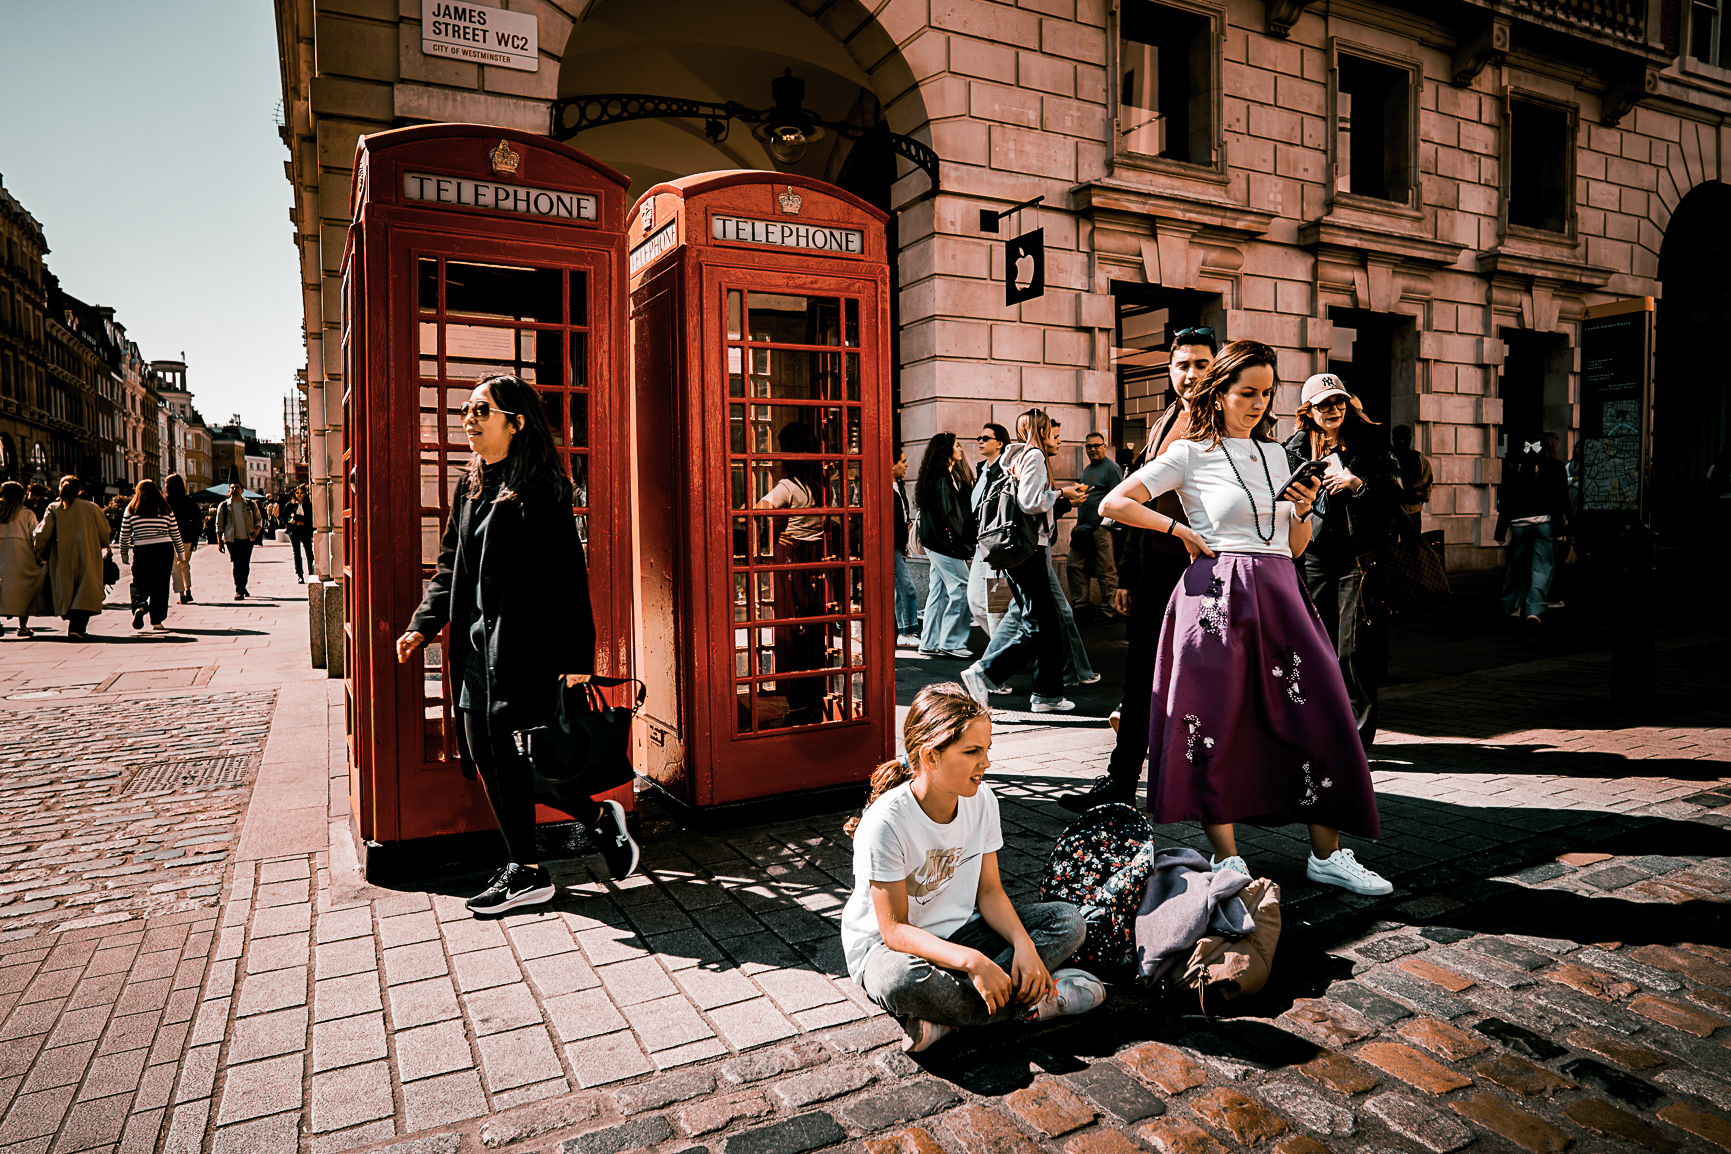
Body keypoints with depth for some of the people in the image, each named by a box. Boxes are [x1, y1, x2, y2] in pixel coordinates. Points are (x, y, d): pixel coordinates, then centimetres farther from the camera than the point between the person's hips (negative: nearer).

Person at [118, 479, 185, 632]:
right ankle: (157, 620, 6)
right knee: (161, 585, 5)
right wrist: (180, 552, 17)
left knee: (139, 584, 9)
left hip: (141, 551, 0)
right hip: (164, 550, 1)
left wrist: (124, 554, 16)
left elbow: (124, 535, 5)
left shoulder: (131, 510, 2)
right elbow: (175, 533, 7)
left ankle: (139, 606, -20)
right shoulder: (166, 509, 4)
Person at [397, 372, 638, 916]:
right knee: (483, 750, 9)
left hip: (522, 641, -8)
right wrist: (424, 624, 7)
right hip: (478, 642, 8)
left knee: (503, 747, -5)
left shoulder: (541, 486, -9)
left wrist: (576, 654, -16)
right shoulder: (472, 488, 15)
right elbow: (450, 565, 20)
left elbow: (568, 573, -13)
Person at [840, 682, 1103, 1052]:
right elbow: (894, 929, -25)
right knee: (900, 981, -42)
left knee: (1069, 921, -9)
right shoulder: (887, 821, -27)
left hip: (958, 930, 6)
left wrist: (1024, 944, -20)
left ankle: (945, 1018, -21)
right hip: (886, 945, -6)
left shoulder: (982, 800, -8)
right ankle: (1028, 999, -17)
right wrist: (972, 960, -37)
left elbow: (989, 891, -1)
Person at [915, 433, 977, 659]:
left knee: (939, 592, 10)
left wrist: (969, 539, 14)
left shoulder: (947, 476, 17)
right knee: (960, 589, -8)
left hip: (937, 544, 10)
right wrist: (966, 543, -12)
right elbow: (948, 514, -17)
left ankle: (930, 643, 14)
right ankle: (951, 642, -4)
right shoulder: (943, 479, -13)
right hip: (946, 542, -10)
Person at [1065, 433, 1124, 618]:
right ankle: (1079, 606, 19)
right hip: (1083, 529, 9)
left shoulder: (1111, 467, -6)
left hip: (1101, 529, -9)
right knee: (1074, 566, 10)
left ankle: (1108, 611, 4)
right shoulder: (1087, 469, 20)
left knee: (1106, 571, -3)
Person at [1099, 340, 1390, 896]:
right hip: (1219, 595, -5)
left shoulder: (1275, 454, 19)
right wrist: (1181, 530, -5)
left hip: (1279, 594, 6)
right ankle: (1227, 858, 11)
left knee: (1321, 714, 1)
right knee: (1214, 727, -2)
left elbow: (1295, 546, 21)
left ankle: (1327, 854, 13)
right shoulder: (1191, 454, 2)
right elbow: (1113, 504, -3)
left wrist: (1303, 509, 2)